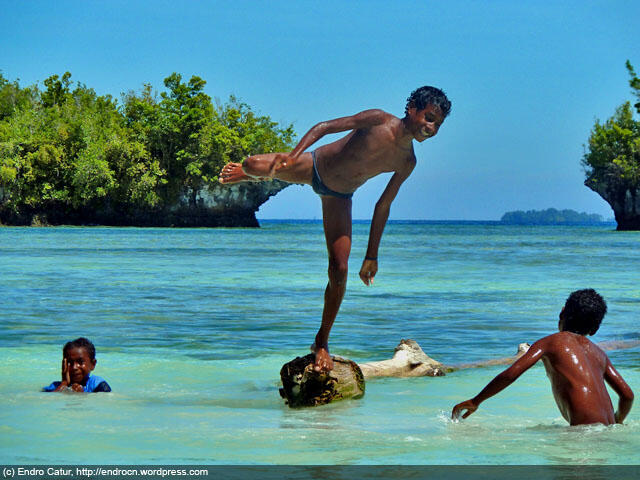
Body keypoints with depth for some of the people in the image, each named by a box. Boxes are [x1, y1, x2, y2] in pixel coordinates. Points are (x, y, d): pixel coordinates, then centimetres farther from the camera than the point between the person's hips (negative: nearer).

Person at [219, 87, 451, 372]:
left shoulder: (407, 162, -8)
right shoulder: (378, 121, -22)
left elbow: (383, 206, 1)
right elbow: (325, 126, -20)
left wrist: (371, 256, 4)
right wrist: (294, 153, -35)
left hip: (337, 198, 2)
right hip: (313, 168, -2)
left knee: (339, 270, -11)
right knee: (253, 166, -13)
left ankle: (322, 342, 8)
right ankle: (244, 173, 32)